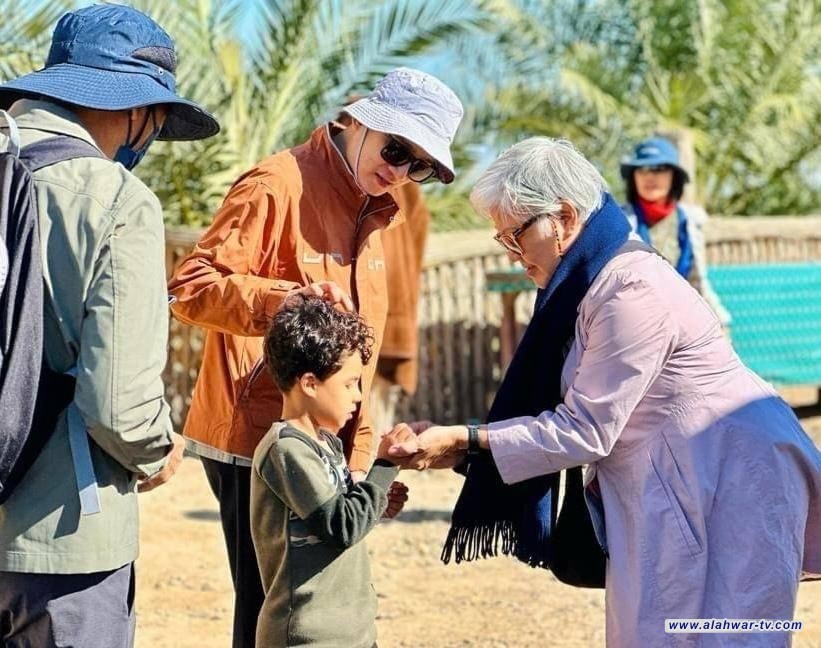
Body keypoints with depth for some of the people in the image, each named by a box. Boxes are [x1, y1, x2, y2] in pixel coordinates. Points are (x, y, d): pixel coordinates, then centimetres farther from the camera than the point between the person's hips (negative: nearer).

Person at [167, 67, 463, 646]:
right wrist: (287, 299, -34)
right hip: (257, 441, -9)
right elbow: (191, 287, -18)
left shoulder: (371, 208, 15)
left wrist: (359, 450, 15)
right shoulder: (280, 184, -12)